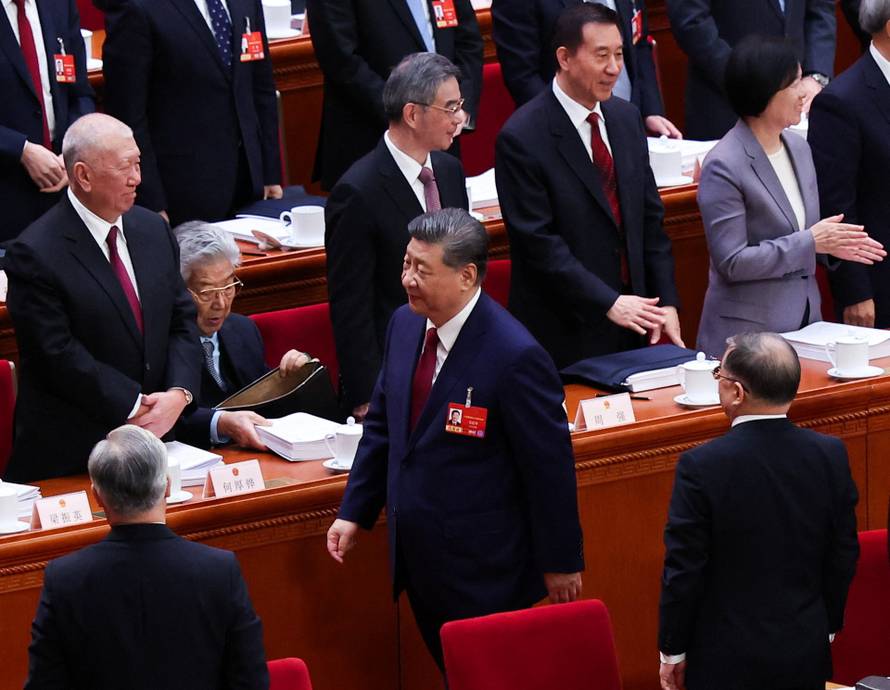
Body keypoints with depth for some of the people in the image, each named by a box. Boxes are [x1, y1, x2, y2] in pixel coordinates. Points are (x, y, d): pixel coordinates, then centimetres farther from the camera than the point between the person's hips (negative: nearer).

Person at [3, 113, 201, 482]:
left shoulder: (154, 229, 7)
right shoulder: (35, 254, -15)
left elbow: (183, 322, 7)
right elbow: (59, 355, -18)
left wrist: (179, 393, -11)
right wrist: (134, 407, -17)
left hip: (155, 433, 6)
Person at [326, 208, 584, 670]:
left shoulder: (514, 357, -23)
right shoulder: (405, 325, 0)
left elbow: (550, 464, -16)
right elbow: (382, 424, 14)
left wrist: (561, 561, -10)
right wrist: (354, 512, 12)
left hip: (483, 566, -7)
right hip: (418, 554, 7)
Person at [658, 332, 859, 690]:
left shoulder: (702, 466, -19)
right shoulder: (831, 455, -7)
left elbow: (683, 569, -13)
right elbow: (844, 556, 3)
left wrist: (673, 651, -1)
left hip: (728, 660, -4)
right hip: (806, 653, 4)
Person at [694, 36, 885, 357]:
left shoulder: (798, 148, 8)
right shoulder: (723, 167, -16)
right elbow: (731, 262, -18)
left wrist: (831, 243, -3)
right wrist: (811, 243, -18)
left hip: (804, 323, 7)